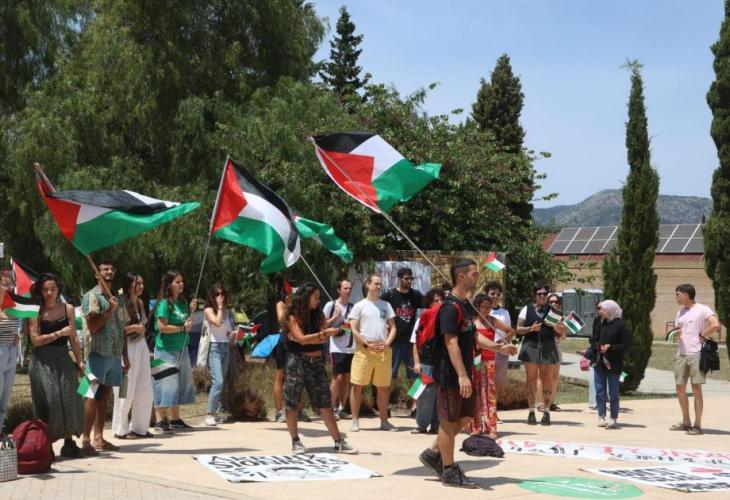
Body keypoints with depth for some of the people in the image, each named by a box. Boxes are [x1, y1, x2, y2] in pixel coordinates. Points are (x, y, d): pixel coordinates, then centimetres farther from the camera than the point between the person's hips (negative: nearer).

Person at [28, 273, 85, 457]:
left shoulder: (67, 309, 7)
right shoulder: (36, 312, -2)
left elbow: (73, 338, 10)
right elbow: (35, 340, -9)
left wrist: (79, 361, 6)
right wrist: (59, 333, -13)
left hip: (63, 359, 3)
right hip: (43, 362, -3)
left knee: (70, 399, -1)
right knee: (49, 400, -7)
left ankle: (69, 442, 7)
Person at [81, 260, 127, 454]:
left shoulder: (116, 298, 16)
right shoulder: (91, 296, -4)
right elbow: (93, 326, -13)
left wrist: (125, 356, 15)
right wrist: (110, 310, -16)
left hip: (114, 355, 6)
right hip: (98, 353, -6)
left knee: (105, 396, 9)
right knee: (93, 396, -8)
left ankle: (98, 438, 14)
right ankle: (85, 440, -8)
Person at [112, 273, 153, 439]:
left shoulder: (140, 303, 12)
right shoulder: (121, 303, -12)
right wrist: (133, 328, -17)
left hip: (141, 346, 8)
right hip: (127, 348, -8)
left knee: (145, 391, 8)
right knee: (126, 392, -1)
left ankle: (139, 427, 19)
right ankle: (120, 430, 10)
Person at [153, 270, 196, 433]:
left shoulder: (182, 302, 12)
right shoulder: (164, 303, -12)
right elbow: (162, 327, -19)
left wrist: (191, 311, 6)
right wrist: (182, 328, -14)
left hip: (181, 349, 8)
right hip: (166, 350, -8)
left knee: (181, 384, 11)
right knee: (166, 384, -8)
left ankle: (175, 419, 21)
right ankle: (160, 421, -3)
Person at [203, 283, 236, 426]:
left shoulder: (227, 311, 15)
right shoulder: (209, 310, -2)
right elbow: (217, 322, -19)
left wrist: (235, 333, 2)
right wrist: (219, 307, -10)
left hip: (226, 347, 6)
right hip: (214, 347, -6)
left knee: (221, 382, 6)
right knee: (218, 382, -18)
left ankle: (214, 412, 12)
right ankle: (210, 414, -15)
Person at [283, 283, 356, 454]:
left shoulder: (318, 315, 10)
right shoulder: (293, 317, -4)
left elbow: (323, 340, -1)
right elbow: (302, 339, -16)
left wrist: (304, 338, -16)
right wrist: (324, 333, -22)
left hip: (317, 362, 4)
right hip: (298, 362, -4)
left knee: (325, 404, 3)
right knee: (292, 404, 0)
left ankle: (339, 442, 2)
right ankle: (295, 442, 11)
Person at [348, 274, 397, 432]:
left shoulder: (386, 305, 13)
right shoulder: (359, 305, 3)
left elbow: (393, 327, 11)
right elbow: (353, 329, -2)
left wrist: (387, 344, -5)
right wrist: (367, 344, -11)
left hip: (384, 351, 3)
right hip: (364, 351, -3)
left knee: (383, 387, 6)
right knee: (357, 386, -3)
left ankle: (384, 421, 15)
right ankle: (355, 420, 5)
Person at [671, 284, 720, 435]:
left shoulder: (702, 309, -7)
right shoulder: (680, 312, 17)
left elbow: (716, 325, -19)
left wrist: (701, 335, -10)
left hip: (696, 353, -7)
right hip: (681, 354, 7)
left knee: (696, 388, -6)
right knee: (680, 388, 8)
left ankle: (697, 425, -2)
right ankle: (686, 422, 20)